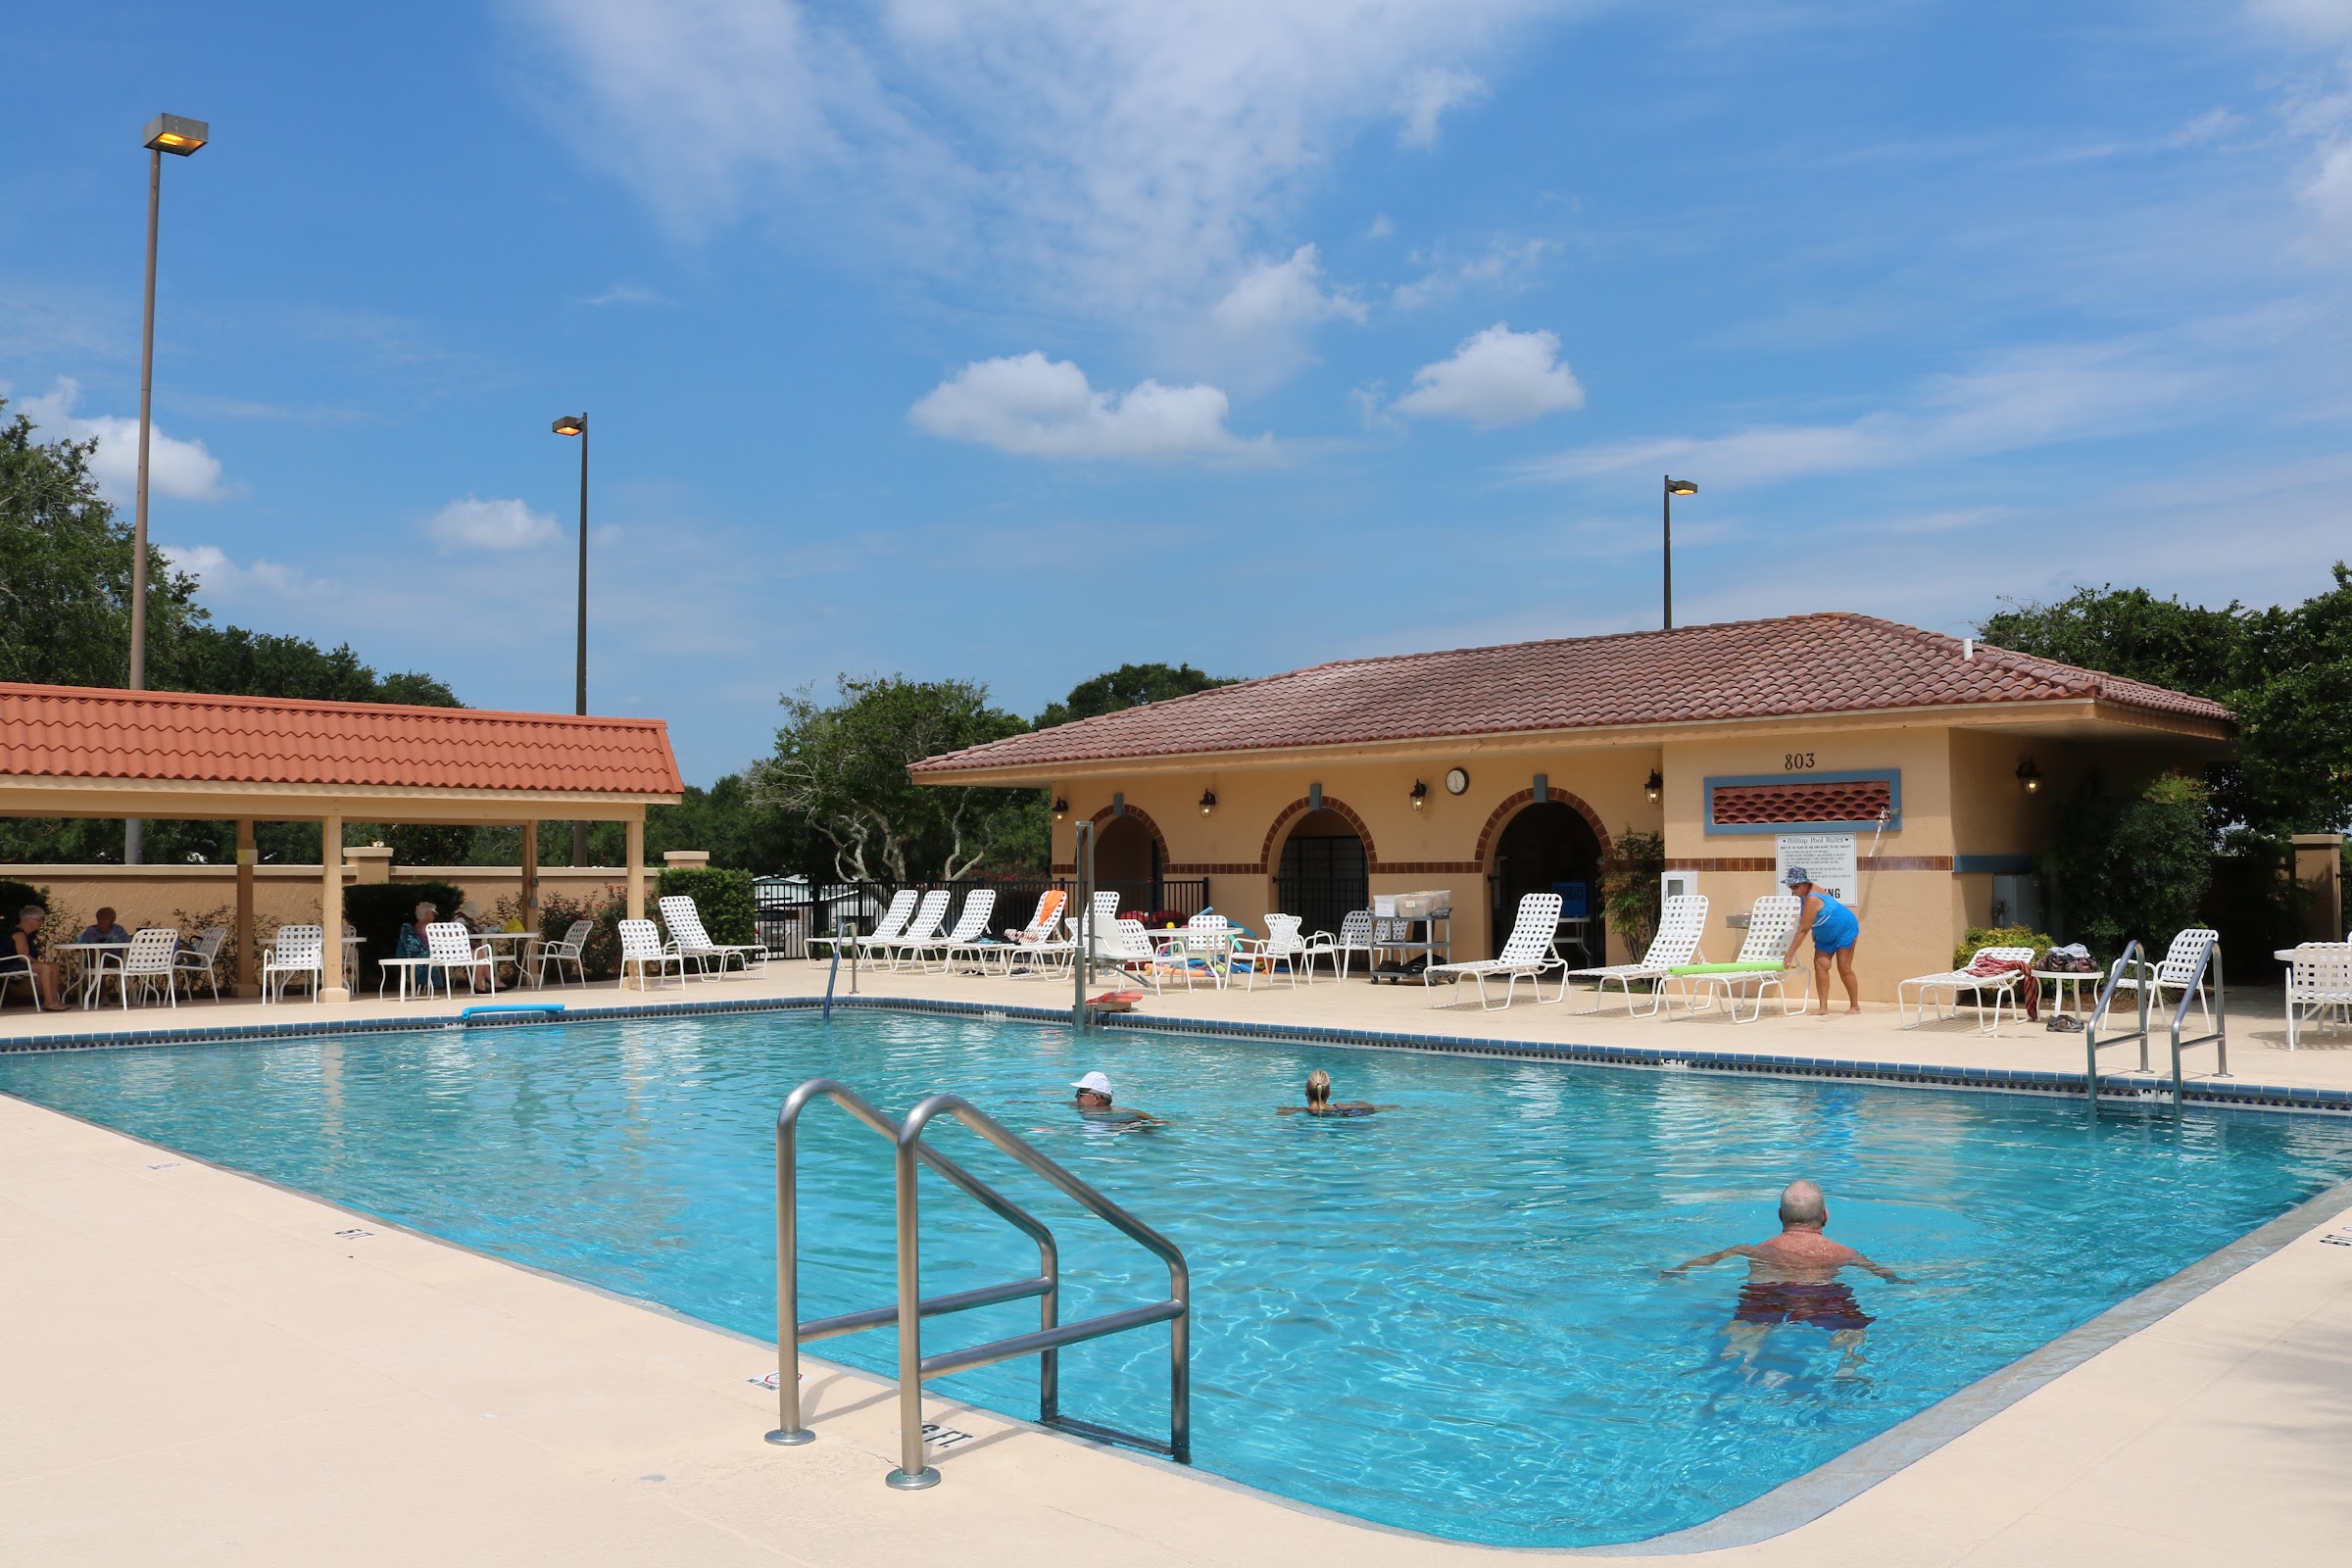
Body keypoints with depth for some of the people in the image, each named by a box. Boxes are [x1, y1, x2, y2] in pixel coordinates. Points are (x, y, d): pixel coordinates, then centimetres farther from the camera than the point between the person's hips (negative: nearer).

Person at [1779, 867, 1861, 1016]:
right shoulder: (1806, 894, -7)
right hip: (1825, 936, 9)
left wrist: (1789, 955, -34)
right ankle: (1823, 1008, -10)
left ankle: (1855, 1006, 9)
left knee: (1844, 968, -5)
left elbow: (1803, 930, -35)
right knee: (1820, 965, -6)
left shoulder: (1812, 899, -35)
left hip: (1844, 928, -9)